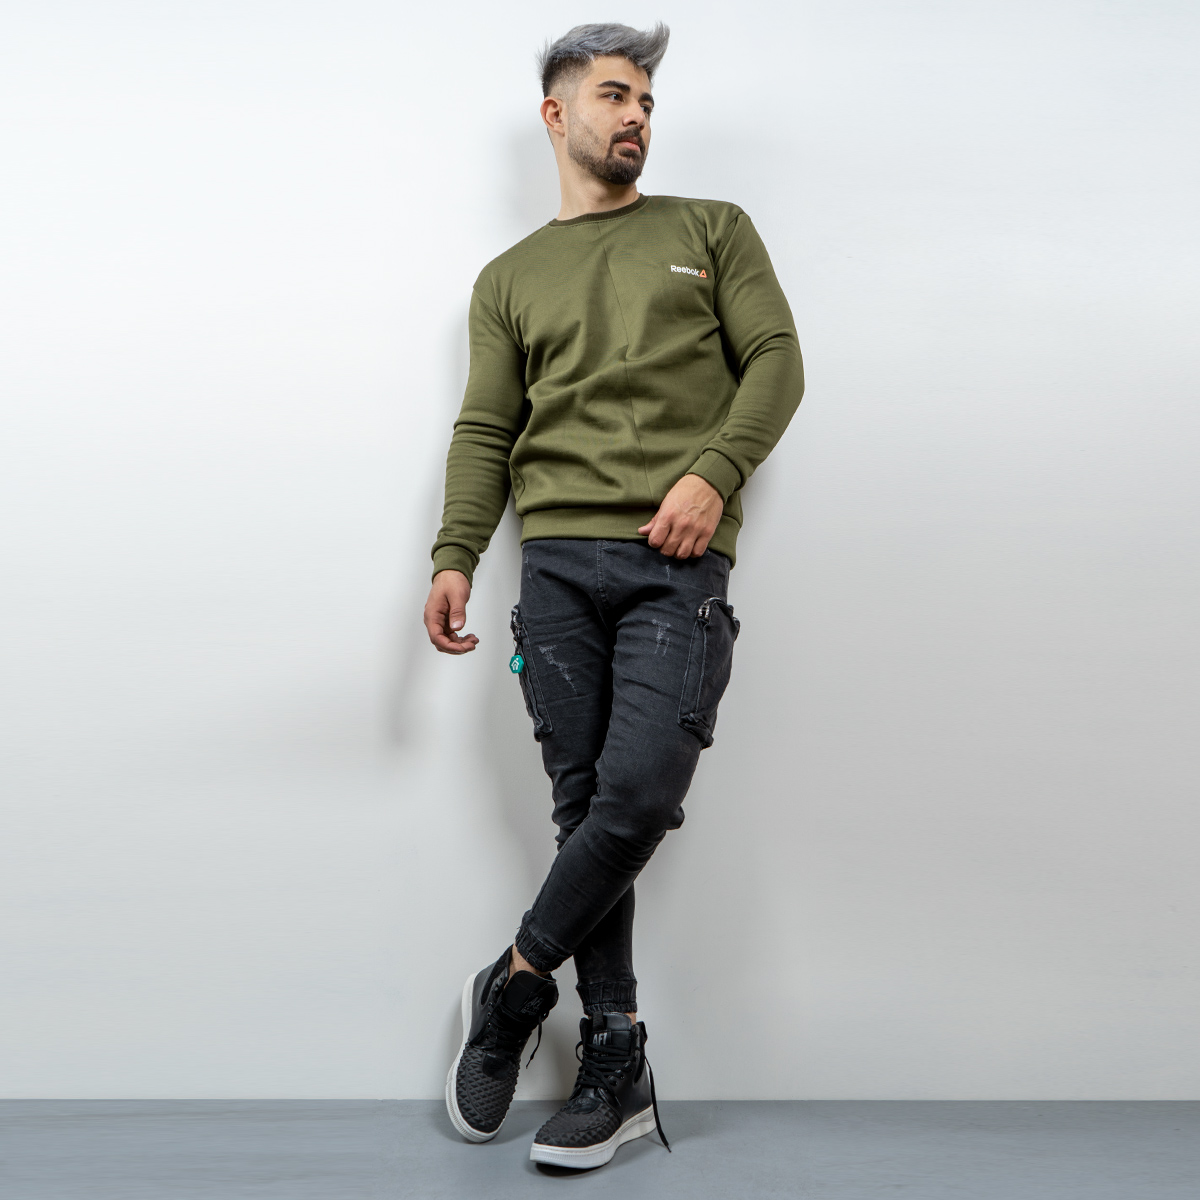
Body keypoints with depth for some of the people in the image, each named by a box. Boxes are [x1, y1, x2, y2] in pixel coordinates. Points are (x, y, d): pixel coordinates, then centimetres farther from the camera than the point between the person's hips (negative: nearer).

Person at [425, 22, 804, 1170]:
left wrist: (713, 471, -11)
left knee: (638, 795, -15)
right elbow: (484, 432, 12)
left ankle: (516, 981, 9)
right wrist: (454, 556, -4)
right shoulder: (510, 279, 20)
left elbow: (775, 360, 6)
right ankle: (615, 1069, 10)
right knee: (584, 804, 0)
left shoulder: (712, 231, 17)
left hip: (677, 565, -1)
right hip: (559, 562, 2)